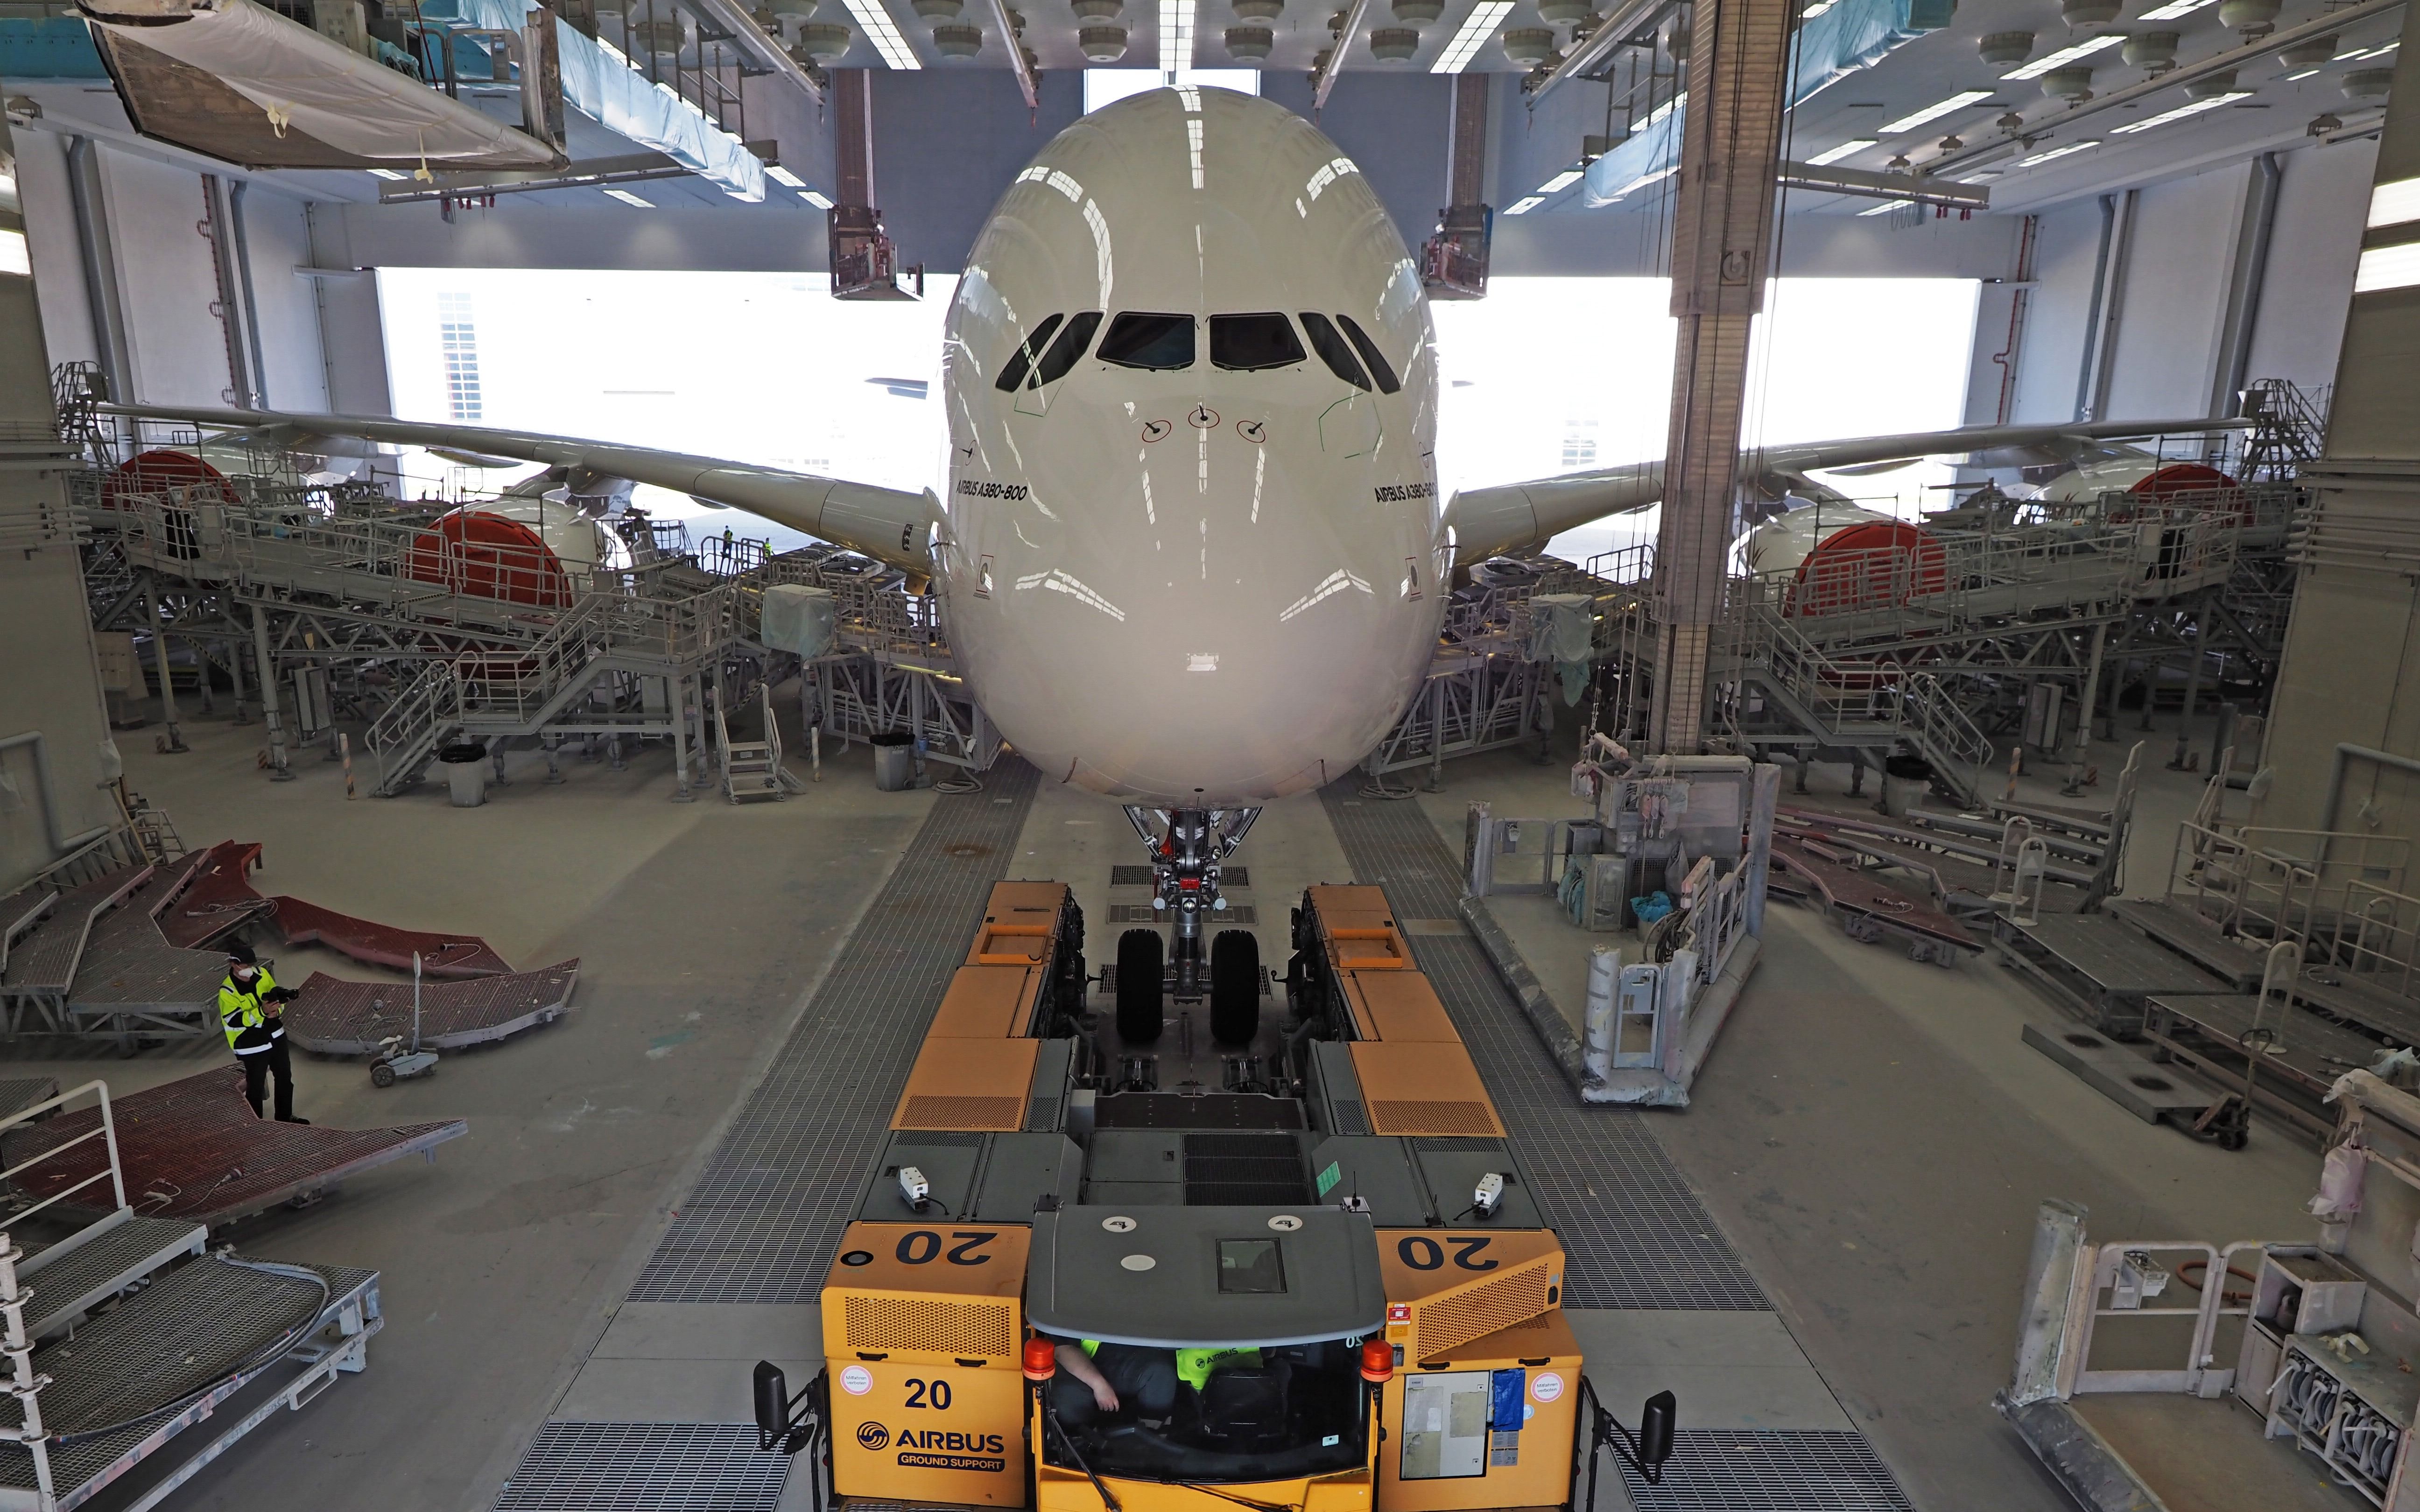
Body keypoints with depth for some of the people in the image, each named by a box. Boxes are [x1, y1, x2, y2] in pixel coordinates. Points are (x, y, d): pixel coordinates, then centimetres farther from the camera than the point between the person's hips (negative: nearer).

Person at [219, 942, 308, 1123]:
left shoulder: (262, 974, -4)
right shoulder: (227, 992, -22)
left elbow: (276, 994, 8)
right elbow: (234, 1021, -27)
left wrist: (282, 996, -16)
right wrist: (261, 1012, -39)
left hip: (276, 1036, 7)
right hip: (252, 1045, -7)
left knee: (285, 1077, 19)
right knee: (256, 1087, 5)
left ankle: (285, 1118, 37)